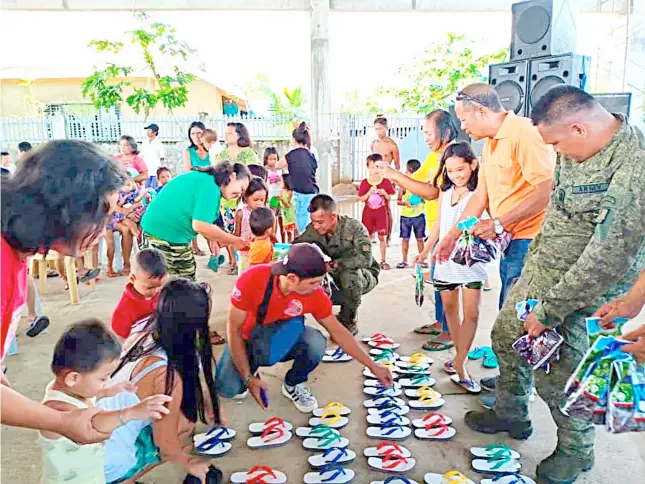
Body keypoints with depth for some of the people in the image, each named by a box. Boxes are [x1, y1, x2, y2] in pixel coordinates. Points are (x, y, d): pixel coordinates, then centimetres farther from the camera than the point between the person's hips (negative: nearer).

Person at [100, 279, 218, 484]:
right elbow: (165, 444, -13)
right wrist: (189, 463, 5)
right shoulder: (167, 373, -27)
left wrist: (206, 403, 13)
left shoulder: (139, 336, -7)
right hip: (108, 466, -6)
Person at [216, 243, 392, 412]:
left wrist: (372, 366, -5)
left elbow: (337, 331, -8)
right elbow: (234, 329, -21)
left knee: (316, 343, -30)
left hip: (284, 338, 2)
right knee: (228, 388, -25)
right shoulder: (252, 280, -33)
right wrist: (248, 377, -24)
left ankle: (293, 385, 1)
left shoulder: (316, 295, -25)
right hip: (248, 339, -1)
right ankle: (249, 369, 11)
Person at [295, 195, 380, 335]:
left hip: (365, 275, -5)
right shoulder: (314, 230, -13)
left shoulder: (354, 227, -26)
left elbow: (365, 259, -38)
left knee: (349, 274, -38)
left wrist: (333, 265, -41)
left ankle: (349, 323, -14)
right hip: (338, 277, 5)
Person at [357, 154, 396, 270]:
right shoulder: (364, 183, -2)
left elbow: (390, 199, 3)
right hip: (368, 212, 0)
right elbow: (361, 199, -3)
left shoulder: (386, 182, -2)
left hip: (381, 212, 0)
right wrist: (369, 192, -18)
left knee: (382, 237, 3)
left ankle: (383, 261, 12)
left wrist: (384, 193, -16)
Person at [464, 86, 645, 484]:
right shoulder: (577, 149, -1)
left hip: (582, 288, -8)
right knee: (507, 335, 17)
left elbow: (606, 259, -28)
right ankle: (511, 415, 41)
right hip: (540, 268, 8)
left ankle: (576, 452, 30)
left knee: (557, 374, 0)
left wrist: (549, 312, -21)